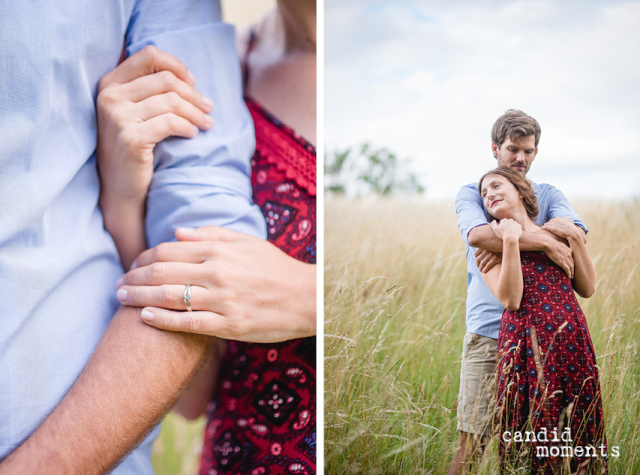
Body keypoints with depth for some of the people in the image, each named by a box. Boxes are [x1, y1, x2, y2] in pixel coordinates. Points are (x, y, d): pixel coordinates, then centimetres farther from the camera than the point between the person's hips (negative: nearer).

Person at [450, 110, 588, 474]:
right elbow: (476, 234, -17)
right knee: (472, 437, -4)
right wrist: (544, 242, -23)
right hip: (488, 331, -2)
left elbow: (576, 231, -9)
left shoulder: (548, 195, 14)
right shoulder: (472, 193, 7)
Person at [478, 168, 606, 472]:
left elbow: (587, 289, 10)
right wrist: (511, 241, -13)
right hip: (527, 344, -3)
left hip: (573, 340, 3)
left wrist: (576, 238, 3)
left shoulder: (557, 234, 14)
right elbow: (511, 300, -11)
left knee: (579, 431, 8)